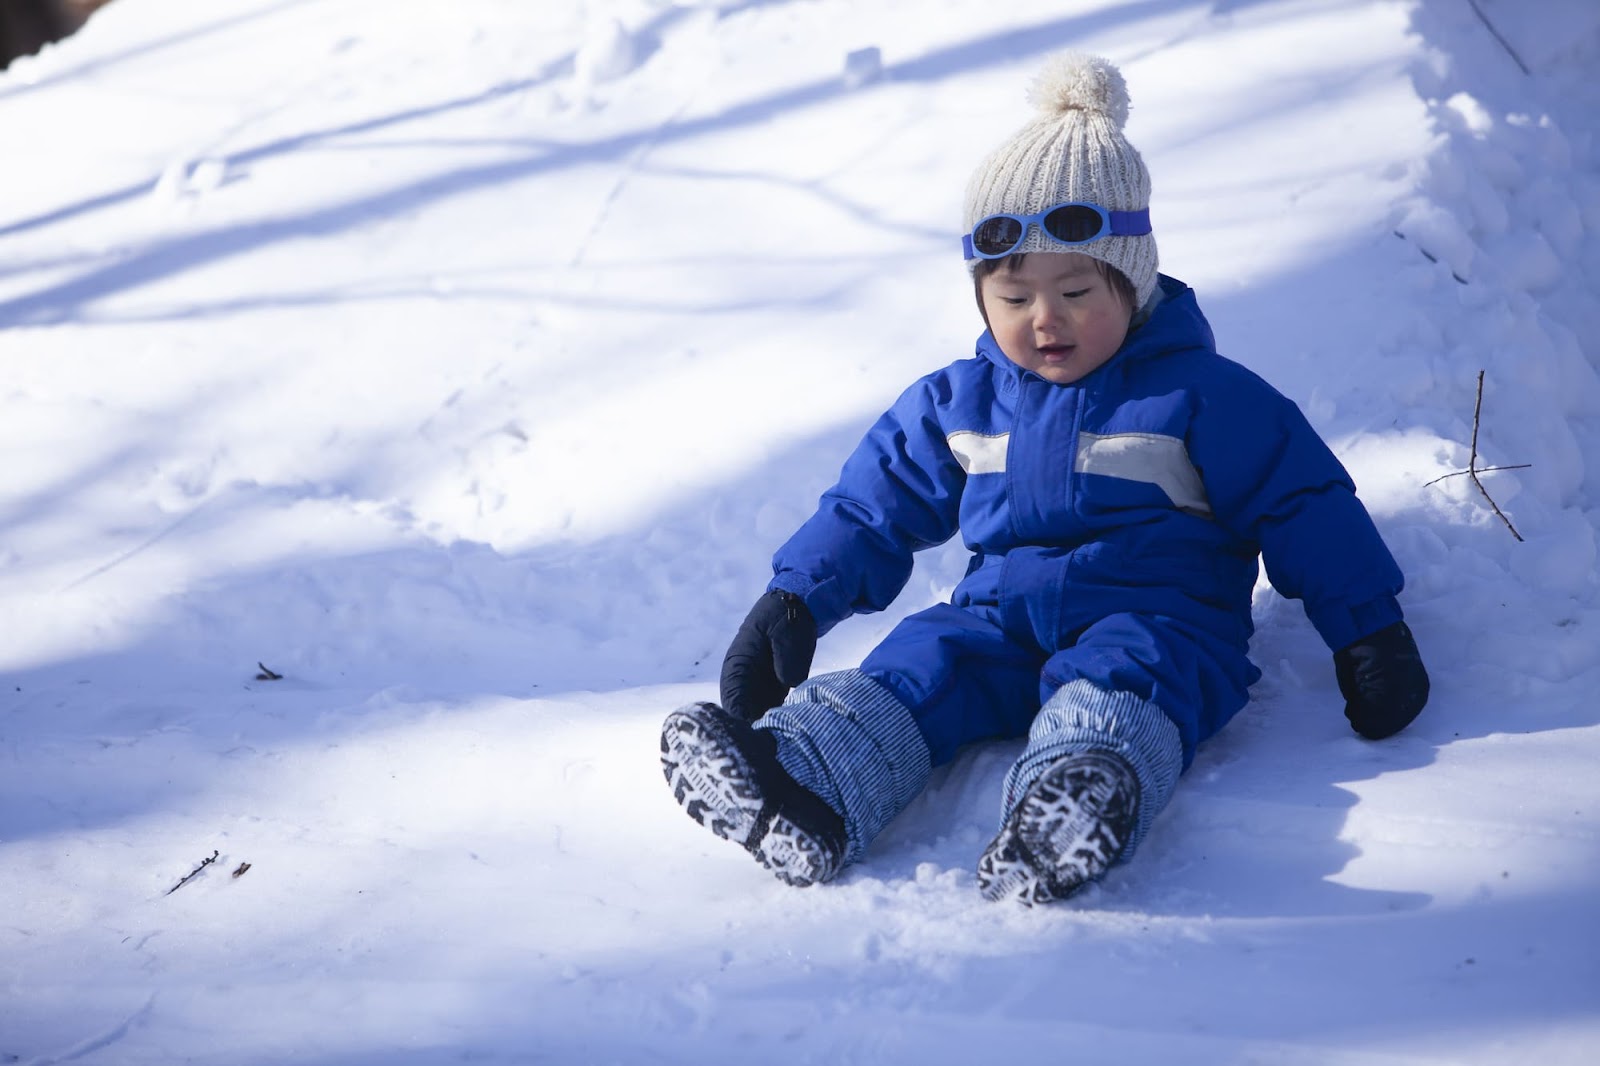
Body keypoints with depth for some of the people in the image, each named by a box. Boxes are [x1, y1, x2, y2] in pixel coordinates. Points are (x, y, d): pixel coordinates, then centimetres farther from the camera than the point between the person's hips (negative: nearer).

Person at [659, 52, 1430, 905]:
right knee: (919, 660, -24)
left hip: (1152, 620, -4)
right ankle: (803, 790, -51)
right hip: (1000, 621, 4)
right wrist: (794, 601, 13)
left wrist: (1369, 633, -1)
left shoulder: (1201, 397, 0)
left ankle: (1071, 801, -69)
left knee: (1118, 676, -37)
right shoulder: (959, 404, 13)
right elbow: (874, 502, 21)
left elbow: (1305, 506, 3)